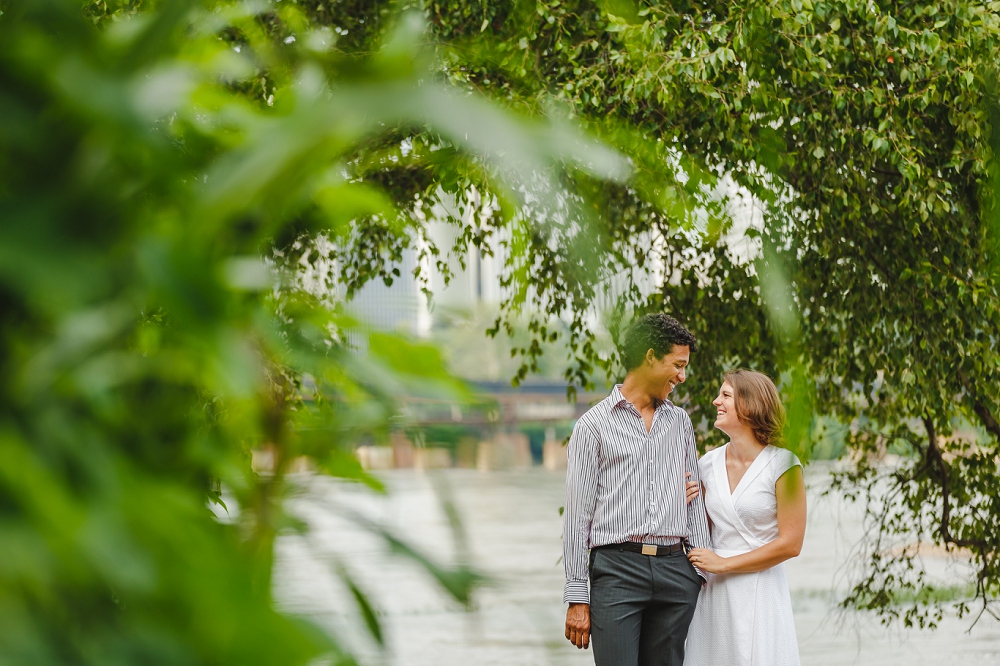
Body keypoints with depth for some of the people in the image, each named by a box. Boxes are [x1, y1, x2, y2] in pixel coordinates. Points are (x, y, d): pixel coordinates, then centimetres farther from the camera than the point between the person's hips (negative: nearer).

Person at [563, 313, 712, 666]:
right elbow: (577, 516, 0)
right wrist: (577, 598, -4)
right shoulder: (594, 425, 2)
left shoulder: (680, 421, 17)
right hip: (617, 570, -4)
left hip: (675, 571, 4)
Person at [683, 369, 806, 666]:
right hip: (715, 594, 5)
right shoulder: (709, 463, 8)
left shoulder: (783, 465, -8)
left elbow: (790, 543, -10)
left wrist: (722, 564, -10)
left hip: (760, 594, -5)